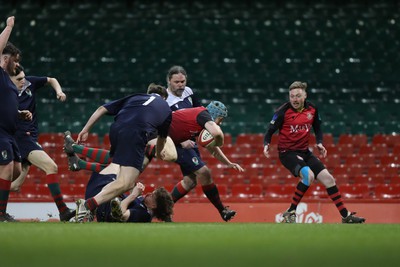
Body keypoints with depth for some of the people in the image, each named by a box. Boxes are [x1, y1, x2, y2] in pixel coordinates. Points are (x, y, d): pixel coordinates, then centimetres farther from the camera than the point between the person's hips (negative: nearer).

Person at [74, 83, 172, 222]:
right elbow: (162, 138, 46)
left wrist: (85, 130, 22)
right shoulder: (166, 109, 31)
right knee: (126, 183, -16)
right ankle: (88, 205, -36)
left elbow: (102, 109, 23)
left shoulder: (135, 97, 34)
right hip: (135, 133, -5)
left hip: (116, 128, 5)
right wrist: (158, 153, 66)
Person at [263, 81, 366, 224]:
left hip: (304, 151, 6)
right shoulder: (283, 111, -14)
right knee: (308, 175, -31)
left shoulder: (312, 109, 1)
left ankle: (346, 217, 13)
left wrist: (319, 143, 1)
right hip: (287, 152, -6)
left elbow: (317, 128, 17)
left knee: (328, 179, 2)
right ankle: (290, 213, -21)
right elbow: (270, 130, -7)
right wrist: (266, 144, -26)